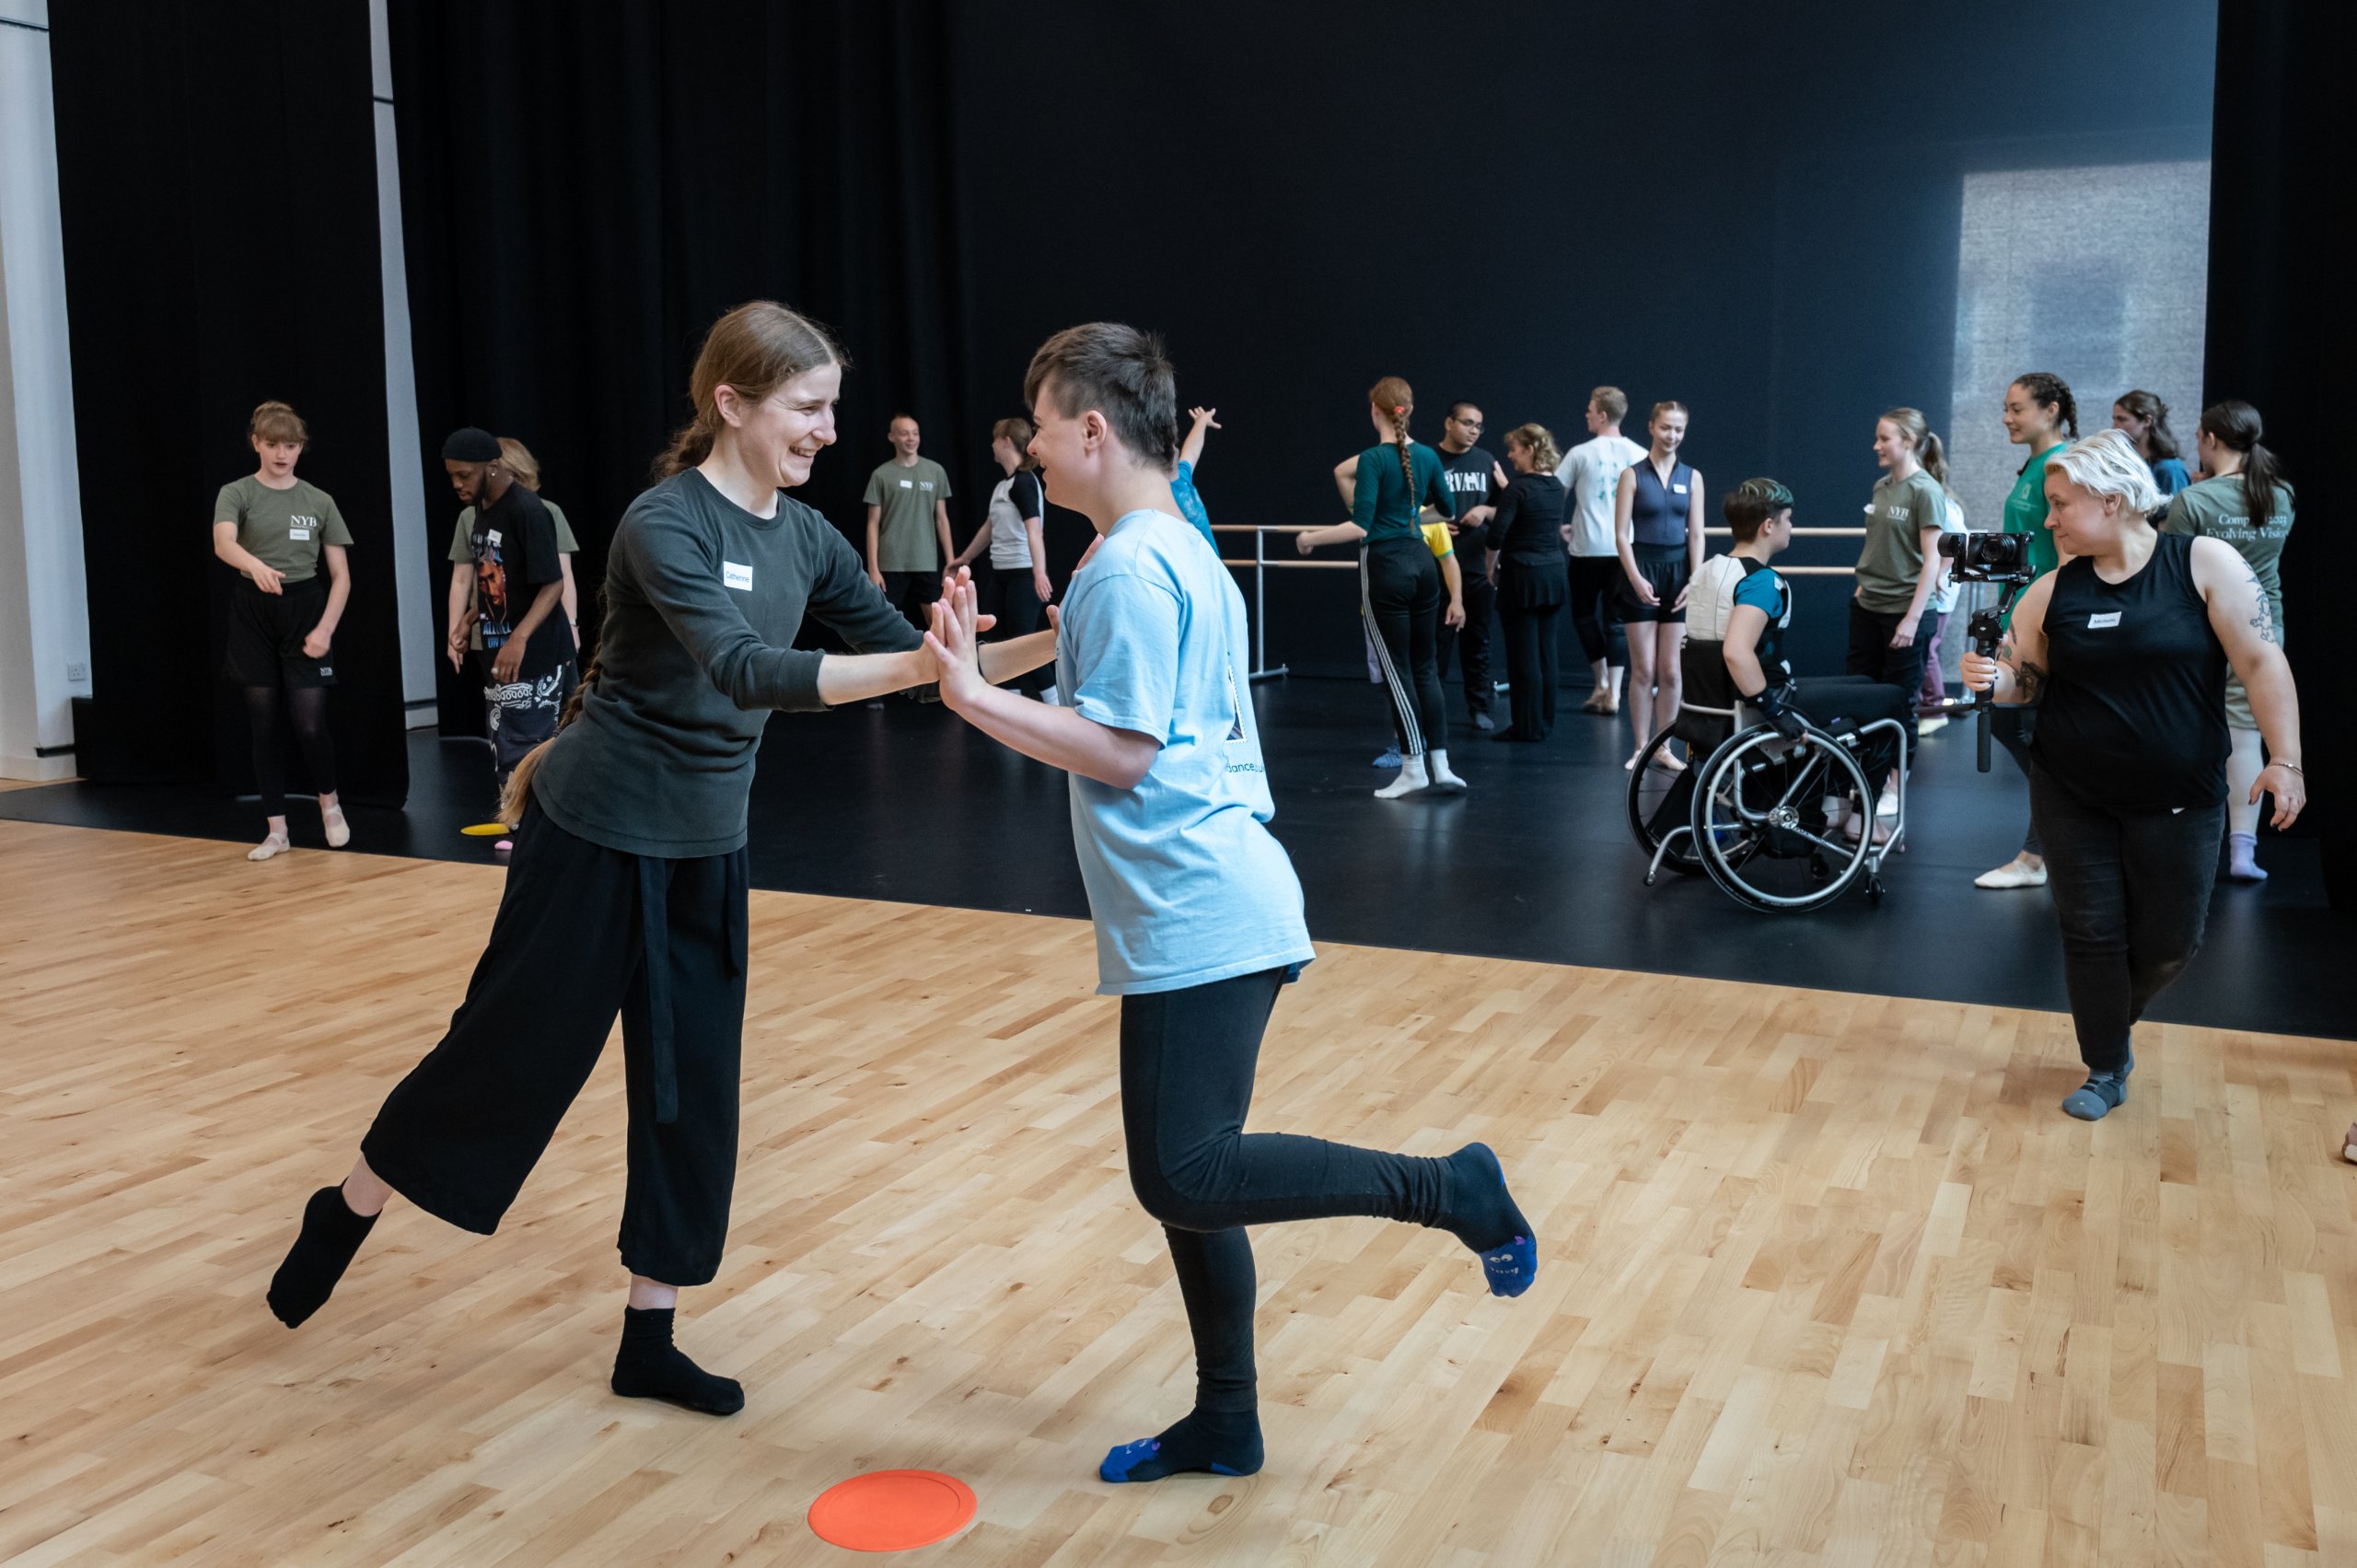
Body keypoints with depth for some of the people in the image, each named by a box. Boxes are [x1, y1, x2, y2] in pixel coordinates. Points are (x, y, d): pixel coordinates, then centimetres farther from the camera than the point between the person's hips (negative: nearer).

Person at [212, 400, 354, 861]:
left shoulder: (319, 501, 5)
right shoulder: (236, 494, -1)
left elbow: (341, 575, 4)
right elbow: (223, 543, -22)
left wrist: (325, 628, -9)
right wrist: (256, 565, -44)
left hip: (305, 610, 0)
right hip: (254, 613, 0)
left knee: (309, 723, -8)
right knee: (263, 723, 4)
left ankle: (328, 799, 21)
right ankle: (276, 829, 13)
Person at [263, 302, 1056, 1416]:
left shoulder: (806, 537, 1)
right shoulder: (664, 523, -21)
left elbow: (907, 650, 0)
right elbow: (743, 671, -35)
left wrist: (1055, 645, -12)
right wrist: (915, 667, -45)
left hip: (705, 853, 7)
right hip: (596, 835, -7)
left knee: (694, 1093, 7)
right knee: (508, 1050, 7)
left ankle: (650, 1341, 19)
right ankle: (342, 1216, 34)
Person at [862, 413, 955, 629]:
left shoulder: (936, 472, 6)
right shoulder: (881, 475, 0)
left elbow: (941, 519, 10)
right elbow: (873, 524, 1)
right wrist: (873, 568, -6)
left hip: (927, 564, 2)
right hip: (891, 565, -2)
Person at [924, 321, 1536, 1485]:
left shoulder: (1129, 570, -13)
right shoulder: (1179, 552, 17)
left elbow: (1122, 753, -17)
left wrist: (973, 696, -14)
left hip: (1195, 920, -10)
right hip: (1209, 911, 10)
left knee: (1182, 1176, -10)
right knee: (1189, 1176, 14)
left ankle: (1451, 1189, -1)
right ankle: (1225, 1427, 24)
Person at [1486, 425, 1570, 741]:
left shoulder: (1518, 487, -14)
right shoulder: (1556, 487, 7)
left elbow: (1497, 534, -17)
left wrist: (1492, 566, -1)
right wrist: (1505, 486, 24)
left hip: (1523, 576, -7)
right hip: (1554, 574, 7)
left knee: (1523, 654, 0)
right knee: (1546, 651, 11)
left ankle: (1527, 726, 3)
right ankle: (1544, 721, 17)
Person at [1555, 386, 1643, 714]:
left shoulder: (1580, 454, -4)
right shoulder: (1640, 455, 2)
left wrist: (1559, 525, 17)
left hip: (1588, 548, -2)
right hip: (1625, 549, 2)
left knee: (1585, 615, 15)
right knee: (1616, 619, 6)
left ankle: (1601, 682, 14)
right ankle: (1613, 693, 1)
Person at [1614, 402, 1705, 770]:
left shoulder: (1691, 477, 7)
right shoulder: (1632, 475, -1)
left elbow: (1696, 534, 5)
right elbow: (1621, 535, -5)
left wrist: (1694, 580, -5)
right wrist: (1636, 579, -15)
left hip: (1678, 571, 2)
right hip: (1641, 571, -2)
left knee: (1670, 670, 3)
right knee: (1643, 669, -1)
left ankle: (1665, 747, 12)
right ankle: (1641, 748, 8)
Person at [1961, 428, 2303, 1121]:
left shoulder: (2205, 563, -9)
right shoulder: (2052, 591, -1)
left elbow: (2260, 661, -11)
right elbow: (2027, 684, 7)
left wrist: (2284, 759, -17)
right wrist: (1993, 679, -16)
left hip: (2179, 802, -2)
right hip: (2072, 797, 2)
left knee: (2168, 944, 7)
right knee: (2092, 934, 4)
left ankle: (2113, 1024, 38)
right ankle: (2105, 1070, 22)